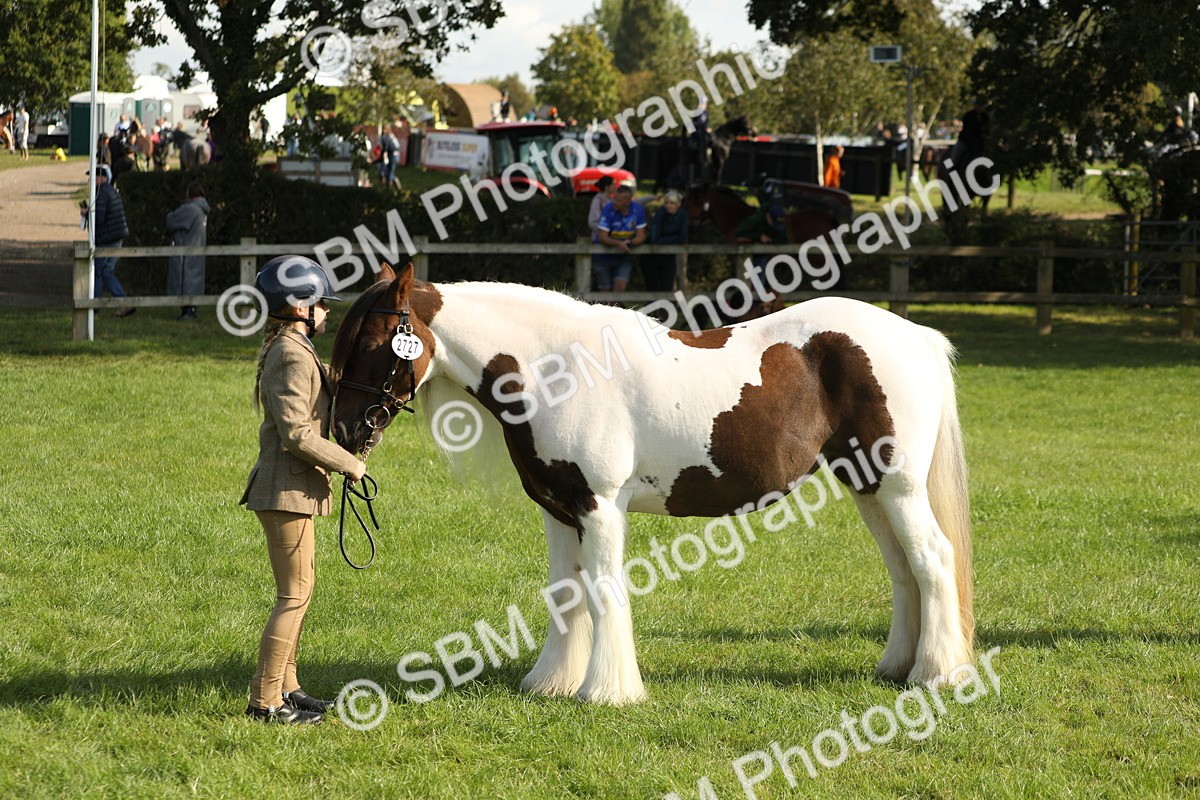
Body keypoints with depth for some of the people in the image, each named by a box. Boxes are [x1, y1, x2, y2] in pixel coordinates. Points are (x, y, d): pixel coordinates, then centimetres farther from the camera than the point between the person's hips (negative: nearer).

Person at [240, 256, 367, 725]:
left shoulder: (289, 350, 15)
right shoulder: (293, 356, -18)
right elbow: (297, 433, -24)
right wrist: (349, 465, -15)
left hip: (293, 488, 11)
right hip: (287, 491, -11)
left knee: (297, 592, 17)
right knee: (294, 594, -6)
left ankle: (285, 688, 25)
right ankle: (265, 701, -3)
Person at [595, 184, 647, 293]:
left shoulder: (638, 210, -11)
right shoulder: (608, 210, -18)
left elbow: (641, 236, -8)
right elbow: (603, 238, -21)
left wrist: (630, 243, -31)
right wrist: (618, 244, -40)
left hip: (624, 256, 1)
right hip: (605, 256, -1)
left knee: (620, 286, -16)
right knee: (604, 289, 5)